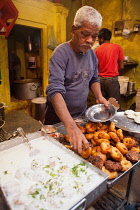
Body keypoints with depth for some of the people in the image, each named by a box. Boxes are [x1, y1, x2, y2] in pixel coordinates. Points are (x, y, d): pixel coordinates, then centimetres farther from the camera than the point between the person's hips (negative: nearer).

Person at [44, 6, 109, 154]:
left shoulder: (92, 54, 1)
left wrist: (99, 96, -7)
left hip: (82, 114, 6)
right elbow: (55, 91, -32)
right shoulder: (61, 53, -20)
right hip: (58, 118, -5)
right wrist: (71, 127, -42)